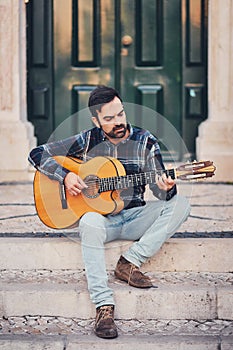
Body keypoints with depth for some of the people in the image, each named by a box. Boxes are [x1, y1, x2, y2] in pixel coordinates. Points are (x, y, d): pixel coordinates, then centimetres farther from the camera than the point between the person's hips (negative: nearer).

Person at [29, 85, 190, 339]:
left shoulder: (144, 141, 1)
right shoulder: (87, 141, -1)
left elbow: (161, 191, -5)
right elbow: (37, 154, 1)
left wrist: (165, 189, -30)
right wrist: (65, 176, -14)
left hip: (135, 217, 2)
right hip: (100, 216, -2)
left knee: (179, 204, -21)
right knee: (90, 222, -38)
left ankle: (130, 261, -20)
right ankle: (103, 305, -39)